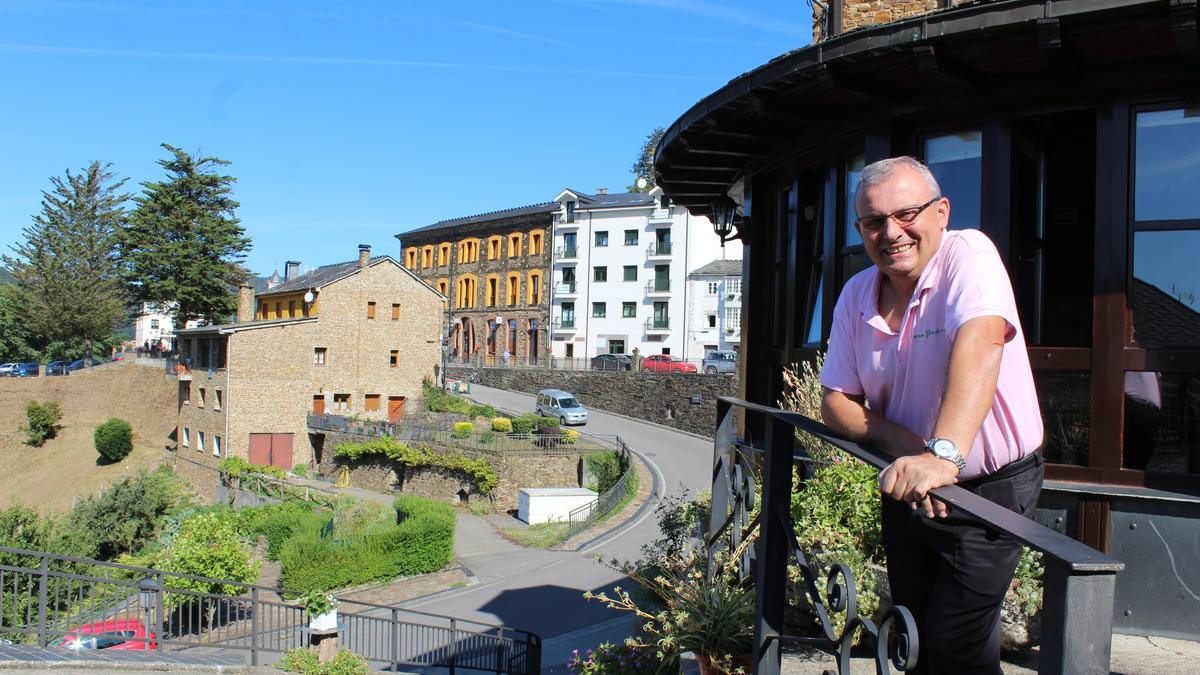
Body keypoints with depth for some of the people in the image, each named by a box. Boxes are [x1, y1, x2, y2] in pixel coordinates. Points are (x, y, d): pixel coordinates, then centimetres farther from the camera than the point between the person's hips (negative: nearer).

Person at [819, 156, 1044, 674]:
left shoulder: (968, 255, -19)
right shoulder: (856, 294, -3)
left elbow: (979, 345, -37)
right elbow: (836, 401, -3)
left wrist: (943, 455, -51)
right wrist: (905, 442, -22)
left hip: (988, 490, -5)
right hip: (905, 489, 5)